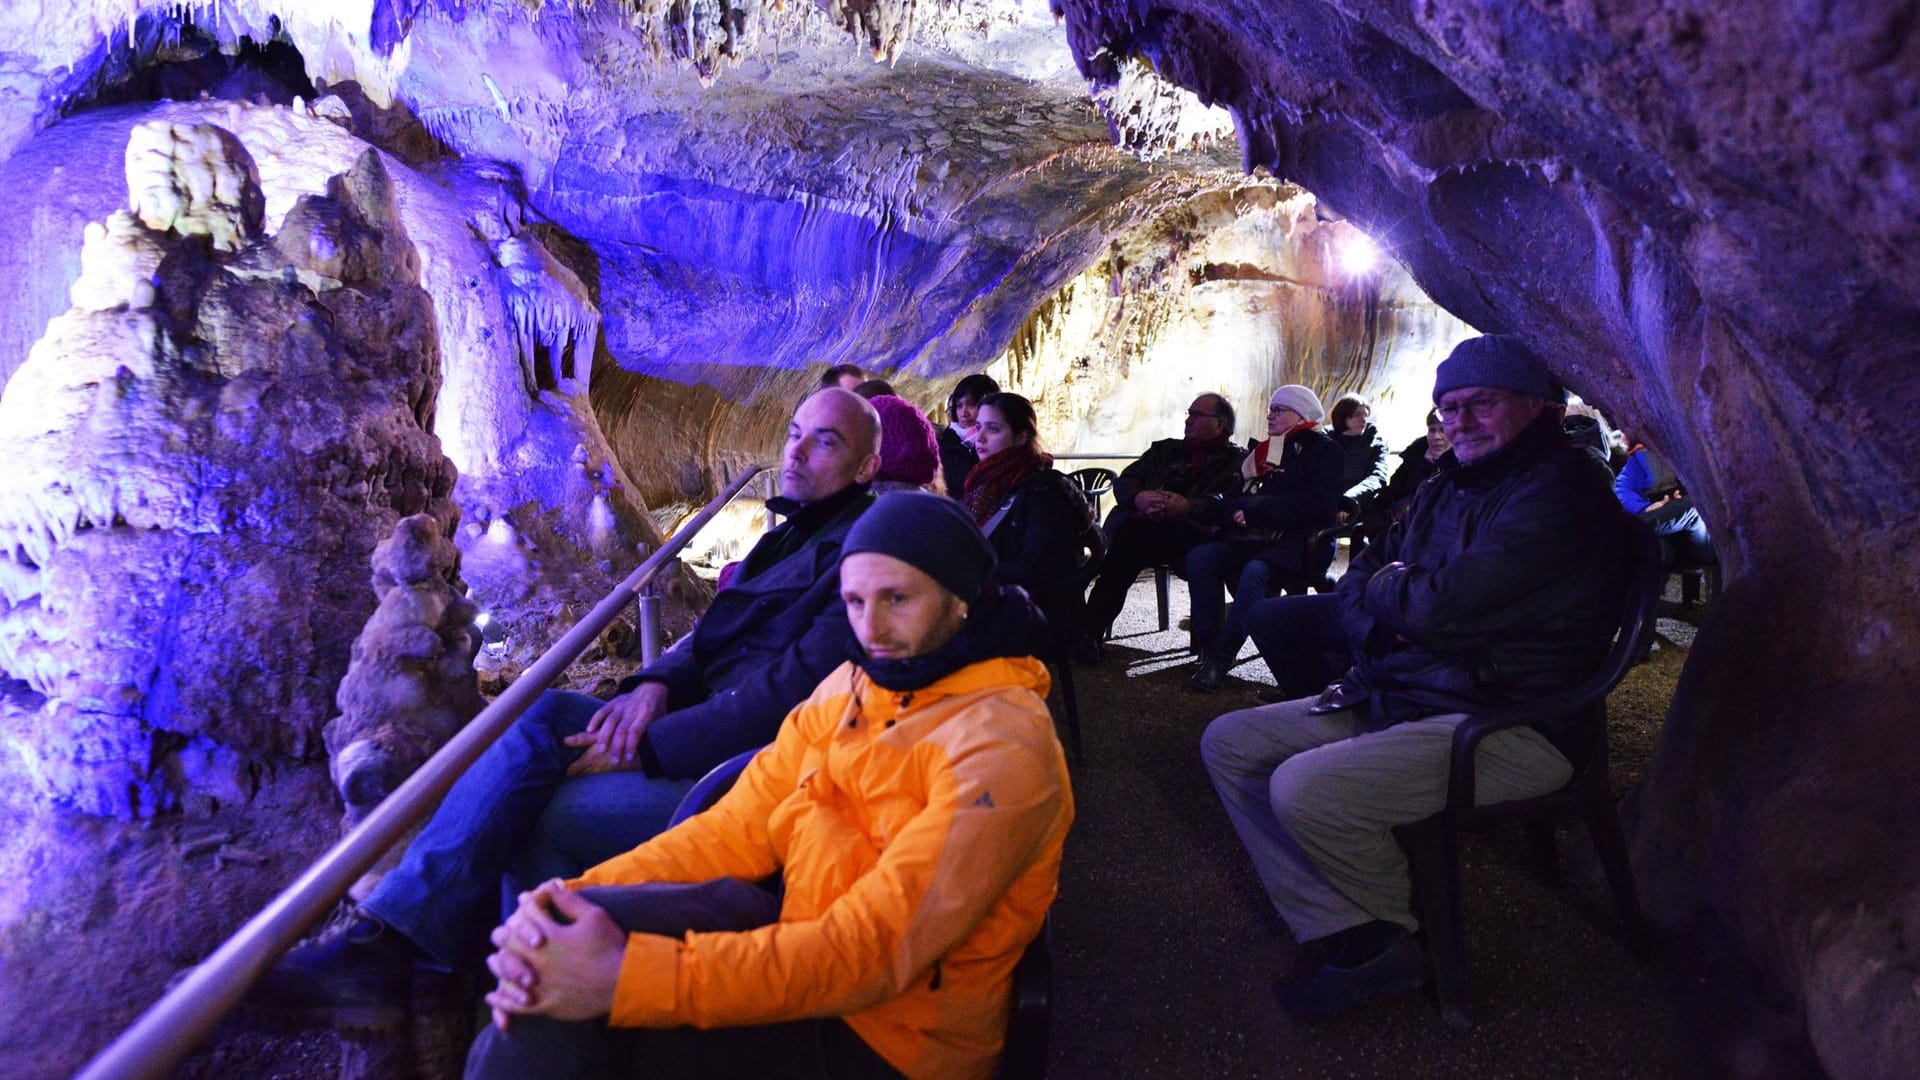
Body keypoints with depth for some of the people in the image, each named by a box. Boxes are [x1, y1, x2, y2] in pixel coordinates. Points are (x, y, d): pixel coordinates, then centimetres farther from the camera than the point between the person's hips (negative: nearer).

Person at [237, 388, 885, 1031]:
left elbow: (790, 693, -21)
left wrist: (647, 748, -20)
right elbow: (713, 637, 18)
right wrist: (657, 684, -5)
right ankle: (384, 943, -14)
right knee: (550, 717, -12)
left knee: (546, 820, -21)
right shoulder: (794, 535, 19)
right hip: (711, 735, 8)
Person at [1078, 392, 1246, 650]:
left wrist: (1187, 506, -20)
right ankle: (1088, 633, -35)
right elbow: (1125, 481, 19)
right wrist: (1138, 497, -6)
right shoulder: (1165, 450, 33)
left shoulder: (1238, 460, 18)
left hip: (1190, 532, -3)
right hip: (1145, 527, 3)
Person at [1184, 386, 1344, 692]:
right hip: (1257, 538, 6)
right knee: (1199, 557, -19)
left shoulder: (1323, 450, 3)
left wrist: (1254, 509, -12)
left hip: (1299, 541, -6)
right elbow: (1238, 497, 20)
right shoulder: (1265, 451, 22)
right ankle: (1210, 651, -22)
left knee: (1255, 571, -36)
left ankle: (1222, 658, -28)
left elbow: (1315, 505, -11)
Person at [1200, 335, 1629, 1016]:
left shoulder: (1558, 492, -15)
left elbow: (1444, 608, -26)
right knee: (1228, 743, 2)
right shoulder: (1450, 486, 15)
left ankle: (1392, 929, 2)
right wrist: (1380, 626, -8)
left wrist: (1383, 589, -4)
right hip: (1402, 696, 10)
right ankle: (1340, 936, -5)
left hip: (1511, 726, -10)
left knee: (1304, 789, -29)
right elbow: (1358, 582, 16)